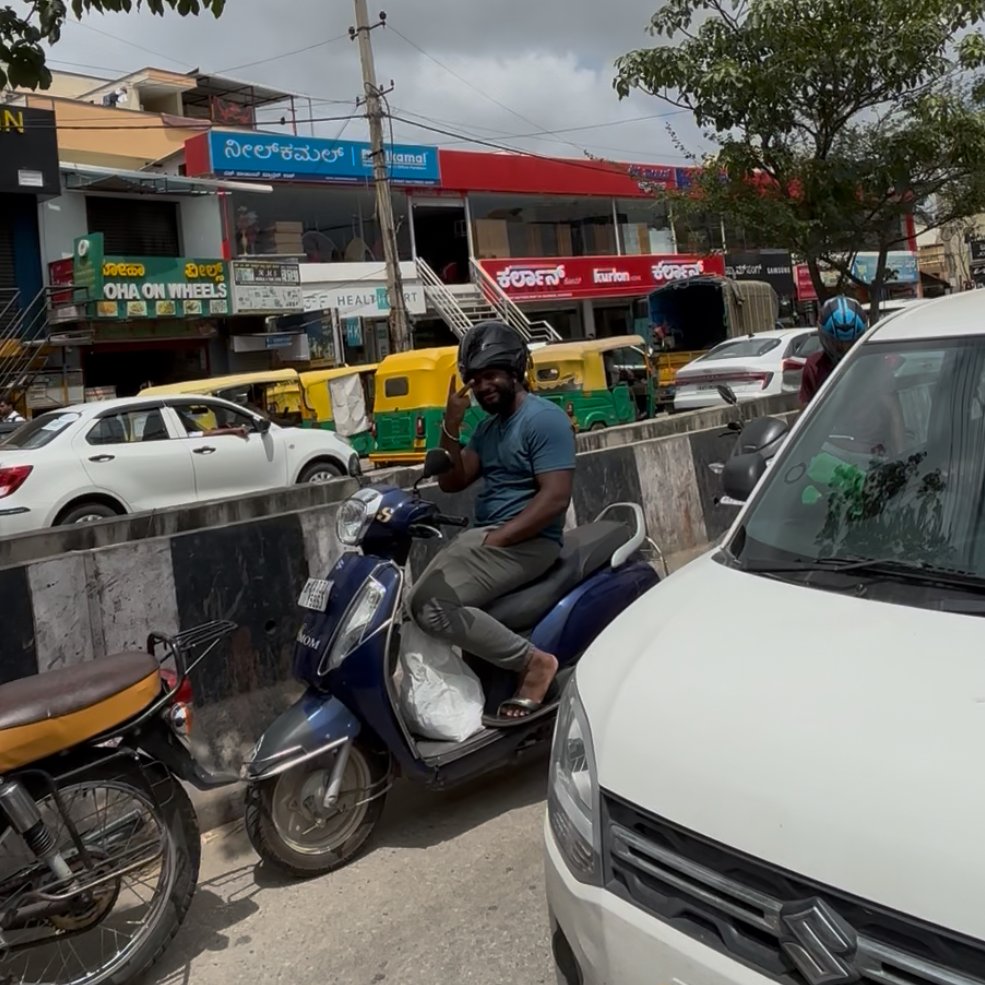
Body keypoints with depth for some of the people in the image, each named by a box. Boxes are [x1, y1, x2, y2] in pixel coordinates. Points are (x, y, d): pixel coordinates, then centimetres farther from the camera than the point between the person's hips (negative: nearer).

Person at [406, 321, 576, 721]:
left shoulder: (544, 418, -10)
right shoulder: (488, 426, 17)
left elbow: (556, 498, -20)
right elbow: (451, 482, 10)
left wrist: (493, 541, -21)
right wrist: (451, 426, -4)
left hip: (526, 541, -9)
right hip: (484, 535, 9)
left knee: (430, 605, -25)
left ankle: (534, 662, -17)